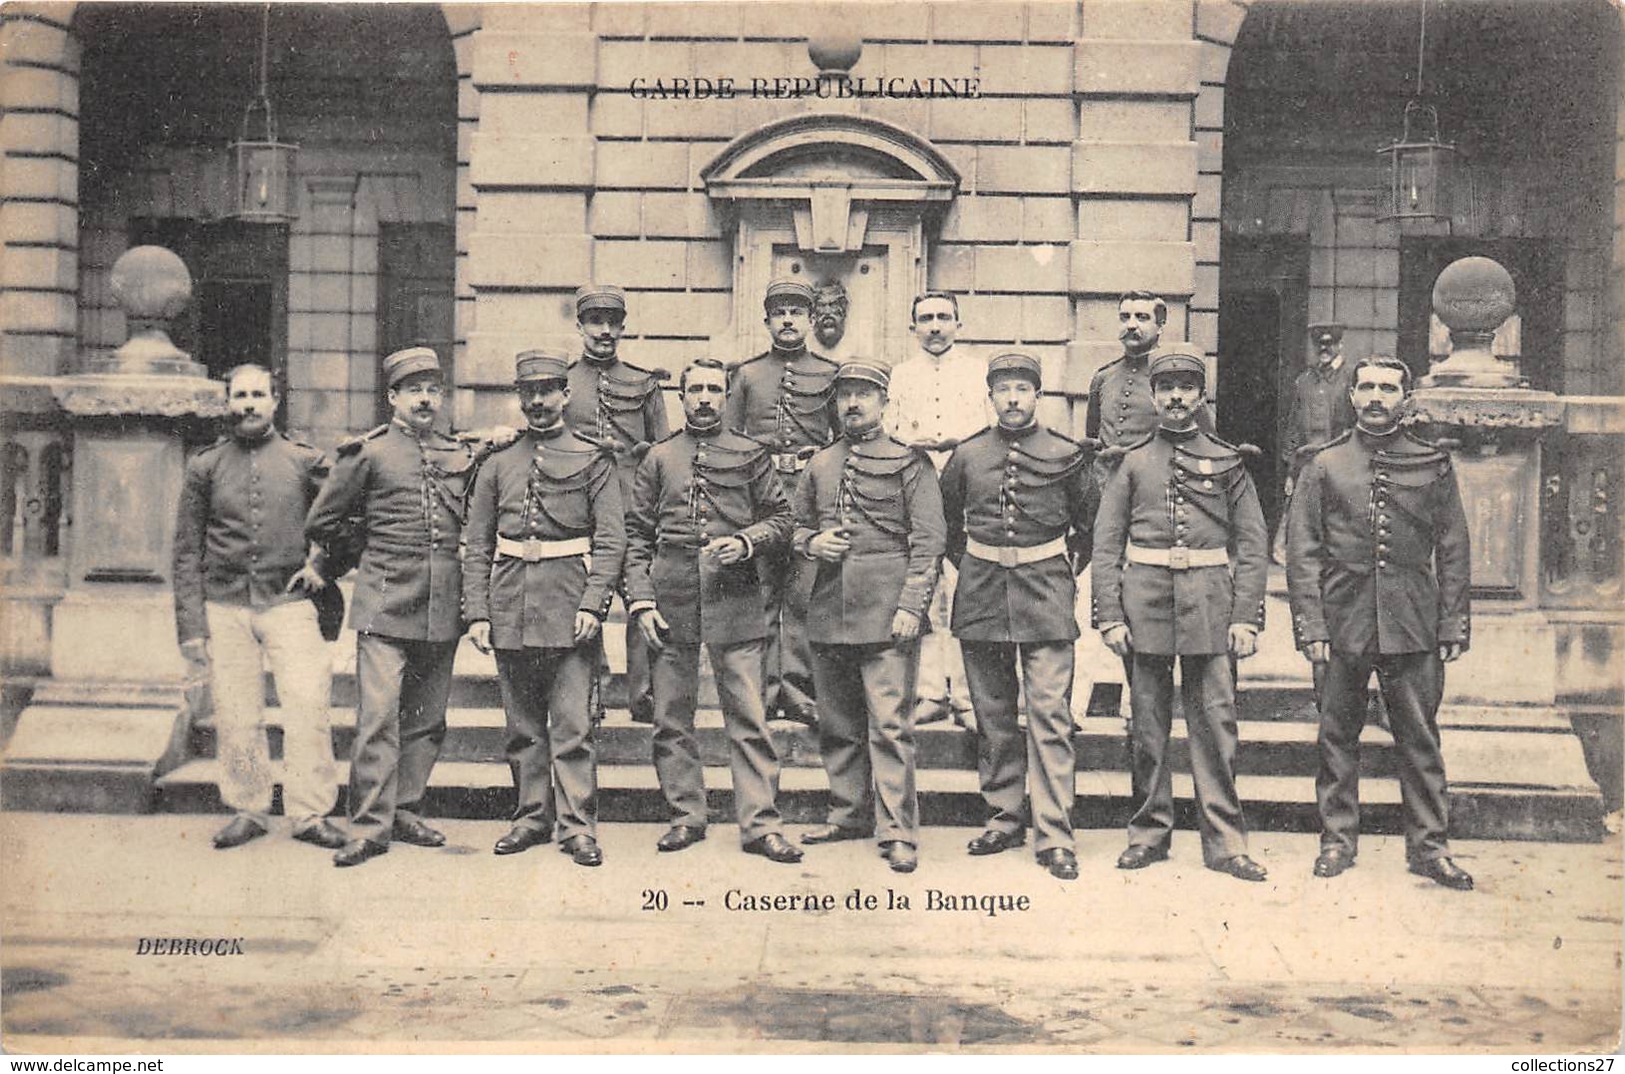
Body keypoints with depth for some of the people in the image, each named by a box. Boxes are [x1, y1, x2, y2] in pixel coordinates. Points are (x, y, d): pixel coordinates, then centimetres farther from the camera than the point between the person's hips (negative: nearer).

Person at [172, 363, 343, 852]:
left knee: (308, 707, -10)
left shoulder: (306, 461, 5)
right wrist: (191, 625, 1)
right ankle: (248, 809, 18)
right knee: (236, 717, 3)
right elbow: (187, 551, 7)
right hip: (225, 606, 1)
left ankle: (311, 813, 1)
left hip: (289, 602, -1)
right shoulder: (204, 466, 7)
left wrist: (319, 561, 1)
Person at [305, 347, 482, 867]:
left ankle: (405, 813, 22)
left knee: (427, 719, 10)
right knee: (378, 718, -8)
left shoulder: (462, 456, 13)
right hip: (385, 607, -5)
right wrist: (371, 535, 12)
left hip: (442, 612, 5)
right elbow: (320, 525, 5)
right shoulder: (368, 452, 0)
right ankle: (369, 827, -3)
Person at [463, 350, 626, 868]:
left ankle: (577, 826, 1)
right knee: (522, 724, 9)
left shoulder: (594, 460, 5)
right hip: (510, 609, 3)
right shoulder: (497, 464, 13)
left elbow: (611, 541, -1)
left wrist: (592, 605, -12)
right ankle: (532, 817, 19)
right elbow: (477, 547, 12)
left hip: (569, 610, -3)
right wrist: (477, 613, 2)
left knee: (573, 724, -4)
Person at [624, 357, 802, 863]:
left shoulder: (751, 455, 9)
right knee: (672, 718, 6)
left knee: (748, 717, -3)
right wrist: (641, 601, -1)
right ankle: (686, 817, 17)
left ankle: (760, 825, 1)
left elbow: (780, 519, 11)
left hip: (735, 599, -1)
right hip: (672, 600, 2)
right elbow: (637, 536, 9)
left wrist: (745, 541, -9)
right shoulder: (658, 458, 11)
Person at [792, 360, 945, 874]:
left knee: (889, 723, -7)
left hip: (886, 613, -5)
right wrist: (811, 543, 1)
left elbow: (927, 541, -4)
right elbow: (798, 525, 25)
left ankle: (897, 832, -4)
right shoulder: (820, 465, 16)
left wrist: (911, 606, -13)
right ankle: (849, 814, 25)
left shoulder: (910, 462, 2)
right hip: (828, 610, 5)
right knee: (837, 723, 12)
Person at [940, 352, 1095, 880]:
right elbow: (945, 522, 21)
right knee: (993, 714, 8)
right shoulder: (966, 455, 5)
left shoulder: (1066, 455, 1)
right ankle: (1004, 818, 20)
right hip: (981, 596, 2)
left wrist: (1065, 573, 11)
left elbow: (1088, 524, 15)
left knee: (1050, 713, -7)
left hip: (1045, 598, -2)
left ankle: (1055, 836, -5)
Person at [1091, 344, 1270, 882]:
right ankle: (1149, 833, 17)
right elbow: (1106, 543, 5)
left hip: (1210, 605, 0)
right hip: (1145, 600, 1)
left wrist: (1246, 618, -3)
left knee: (1215, 722, 0)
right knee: (1147, 725, 6)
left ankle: (1224, 842, 7)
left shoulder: (1227, 461, 8)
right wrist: (1109, 615, -3)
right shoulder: (1133, 461, 8)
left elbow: (1252, 545, 6)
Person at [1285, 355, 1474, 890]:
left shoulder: (1434, 465, 8)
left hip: (1414, 626, 0)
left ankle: (1429, 846, 12)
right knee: (1338, 736, 6)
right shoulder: (1324, 466, 5)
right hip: (1345, 623, 0)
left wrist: (1452, 625, 1)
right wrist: (1311, 625, -6)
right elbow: (1302, 552, 2)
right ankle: (1338, 838, 18)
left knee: (1420, 738, 3)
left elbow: (1453, 551, 8)